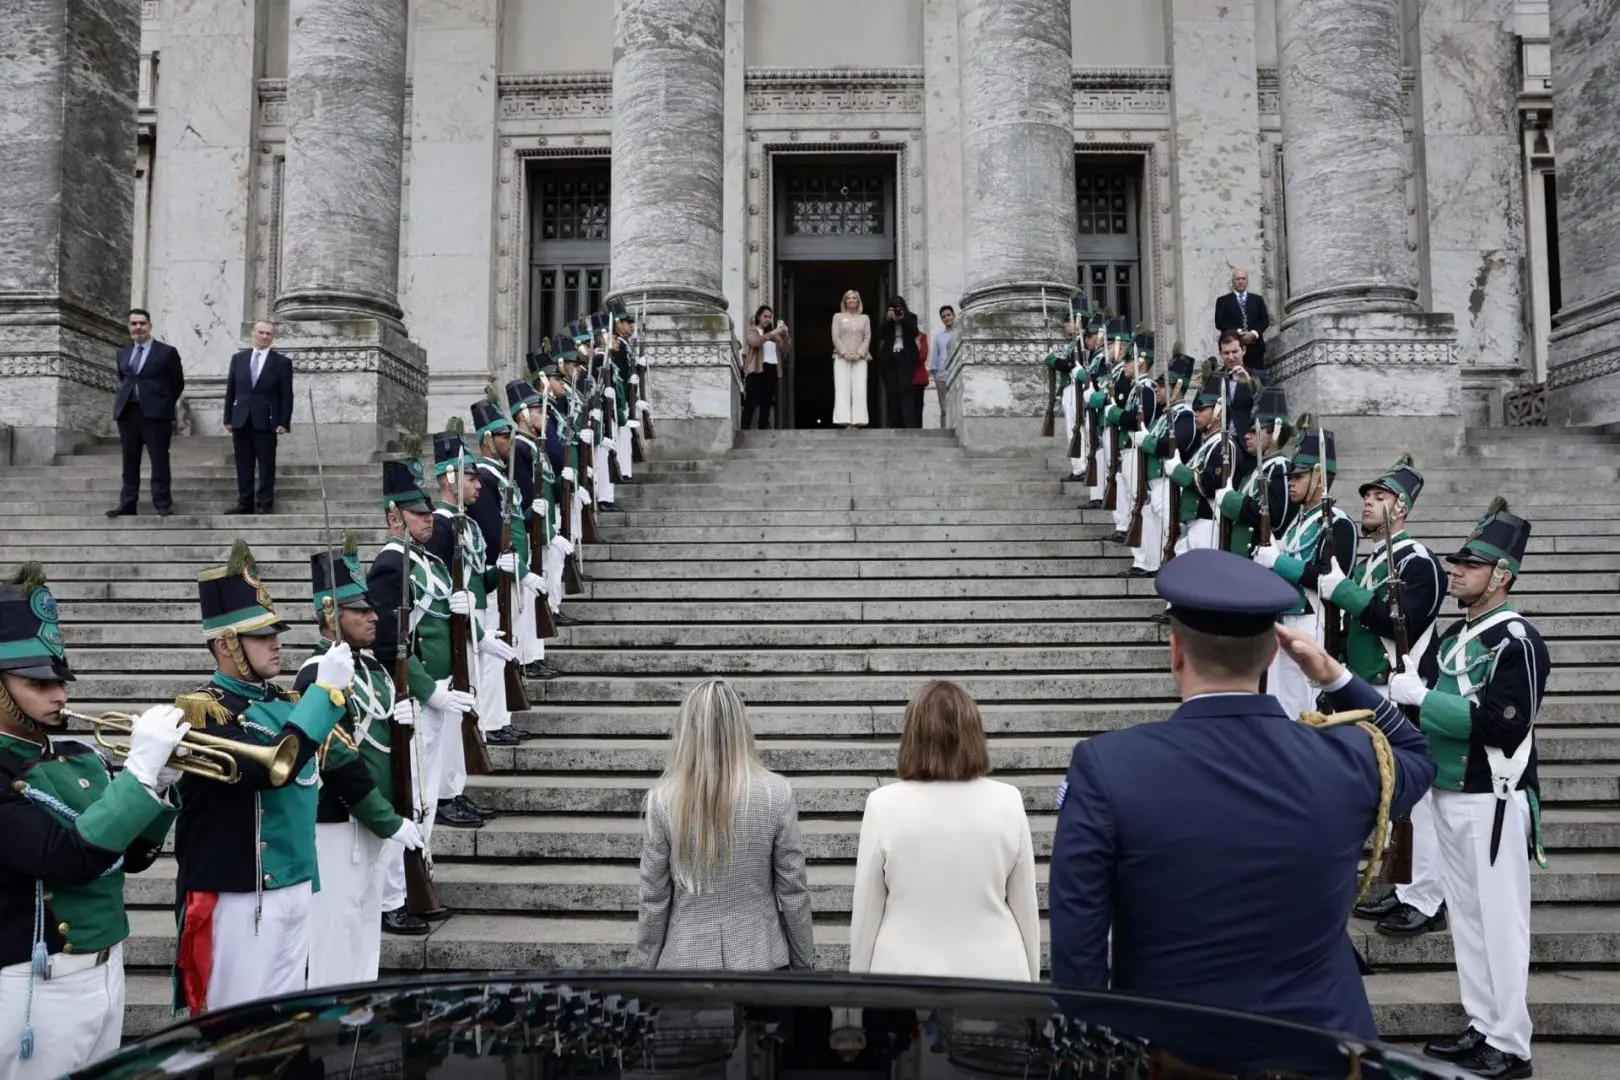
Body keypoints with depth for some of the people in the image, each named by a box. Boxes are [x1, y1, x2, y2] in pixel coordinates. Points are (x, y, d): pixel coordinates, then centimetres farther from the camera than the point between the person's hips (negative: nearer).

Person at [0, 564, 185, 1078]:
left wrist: (158, 785, -5)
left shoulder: (79, 755, 5)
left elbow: (132, 856, 11)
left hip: (107, 969, 7)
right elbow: (68, 857, -27)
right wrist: (139, 769, -26)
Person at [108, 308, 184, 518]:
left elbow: (178, 384, 4)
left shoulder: (167, 352, 0)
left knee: (159, 460, -4)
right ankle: (127, 504, 10)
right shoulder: (123, 353, 15)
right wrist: (126, 398, 16)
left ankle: (163, 504, -1)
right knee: (129, 461, 7)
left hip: (155, 412, -5)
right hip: (127, 412, 5)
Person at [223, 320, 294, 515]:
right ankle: (244, 503, 13)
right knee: (243, 466, 7)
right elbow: (230, 391, 11)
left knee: (266, 467, 2)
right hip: (241, 420, 3)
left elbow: (286, 396, -2)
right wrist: (228, 418, 5)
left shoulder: (282, 362, 1)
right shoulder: (238, 358, 10)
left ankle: (266, 505, 8)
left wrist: (284, 423, -9)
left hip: (266, 422, -3)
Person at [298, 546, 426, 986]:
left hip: (371, 818, 9)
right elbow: (339, 762, -22)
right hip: (339, 823, -9)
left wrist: (402, 718, -5)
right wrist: (391, 821, -18)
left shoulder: (369, 664, 9)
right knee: (338, 931, 1)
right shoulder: (319, 676, -19)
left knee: (365, 925, 17)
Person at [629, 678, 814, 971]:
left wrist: (643, 967, 6)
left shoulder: (663, 800, -12)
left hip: (685, 961, 0)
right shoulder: (777, 795, -13)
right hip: (758, 958, 0)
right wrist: (804, 962, 6)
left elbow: (653, 898, -6)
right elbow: (793, 891, -7)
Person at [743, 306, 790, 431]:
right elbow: (755, 342, -15)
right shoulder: (753, 330, 7)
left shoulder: (774, 334, 20)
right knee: (751, 403, -12)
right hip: (757, 369, -5)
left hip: (772, 370, 5)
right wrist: (771, 333, -24)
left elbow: (785, 349, 11)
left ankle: (762, 432, 3)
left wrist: (785, 336, -6)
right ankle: (744, 431, -15)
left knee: (766, 403, 2)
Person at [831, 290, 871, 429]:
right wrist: (845, 353, -12)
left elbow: (867, 338, 6)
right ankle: (846, 422, -16)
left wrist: (859, 353, -9)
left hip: (860, 358, 1)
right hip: (842, 358, -1)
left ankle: (857, 421, -12)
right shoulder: (838, 316, 11)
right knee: (842, 388, -11)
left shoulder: (865, 318, 15)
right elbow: (835, 337, 1)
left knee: (859, 389, -9)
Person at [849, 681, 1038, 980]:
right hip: (994, 973, 1)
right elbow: (1026, 905, 0)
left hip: (905, 974, -1)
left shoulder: (884, 805, -10)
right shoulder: (1007, 802, -7)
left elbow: (866, 911, -4)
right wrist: (1030, 980, 13)